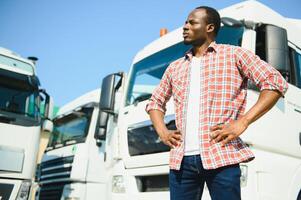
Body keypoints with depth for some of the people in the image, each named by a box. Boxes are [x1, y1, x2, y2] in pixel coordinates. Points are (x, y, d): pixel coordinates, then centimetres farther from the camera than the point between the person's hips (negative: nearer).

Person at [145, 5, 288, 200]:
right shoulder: (175, 67, 21)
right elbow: (155, 102, 29)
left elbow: (276, 82, -2)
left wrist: (242, 122, -11)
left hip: (221, 158, -4)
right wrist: (162, 131, 9)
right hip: (181, 159, 5)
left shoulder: (234, 54, 6)